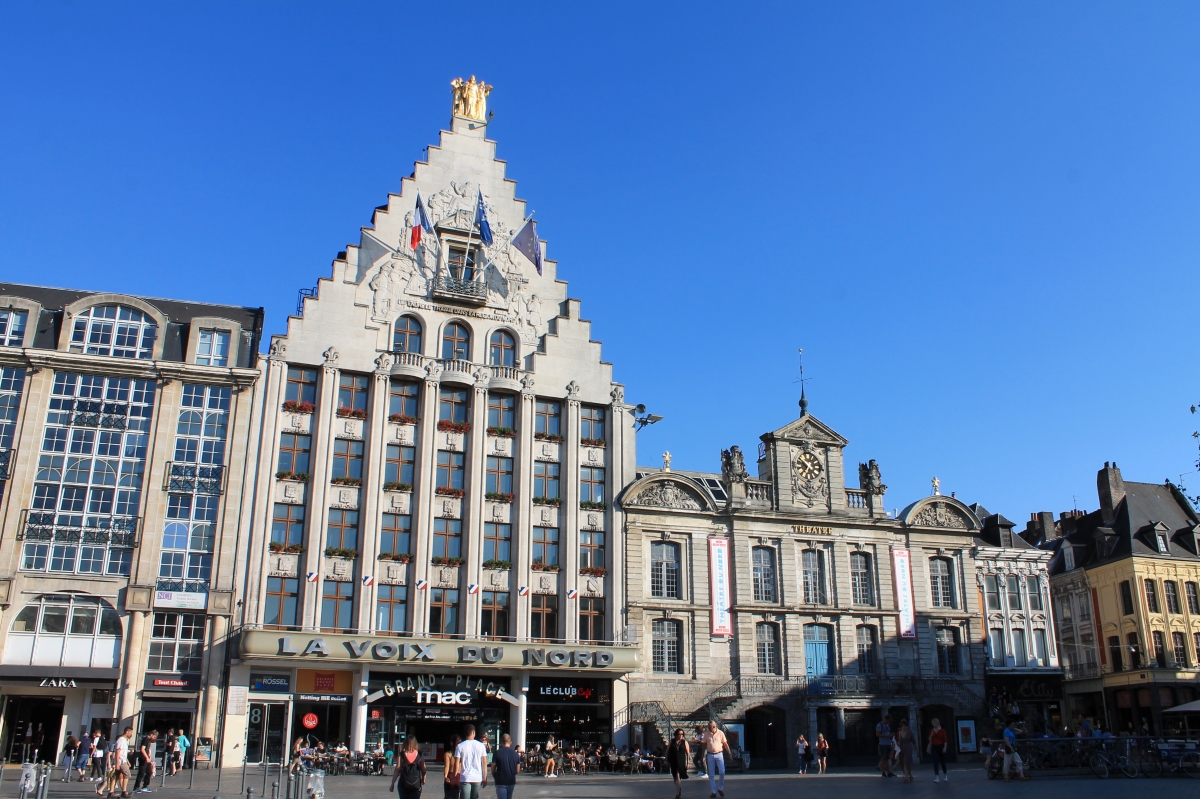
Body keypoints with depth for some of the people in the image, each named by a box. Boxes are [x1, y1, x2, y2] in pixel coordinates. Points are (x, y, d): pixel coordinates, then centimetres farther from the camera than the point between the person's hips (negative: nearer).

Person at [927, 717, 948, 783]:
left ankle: (945, 775, 33)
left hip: (941, 747, -2)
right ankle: (936, 777, -13)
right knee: (935, 762, -9)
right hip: (934, 747, 2)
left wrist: (945, 747, -16)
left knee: (942, 761, 10)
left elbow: (945, 740, -7)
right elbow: (930, 740, 11)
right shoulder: (932, 731, 7)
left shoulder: (942, 730, -4)